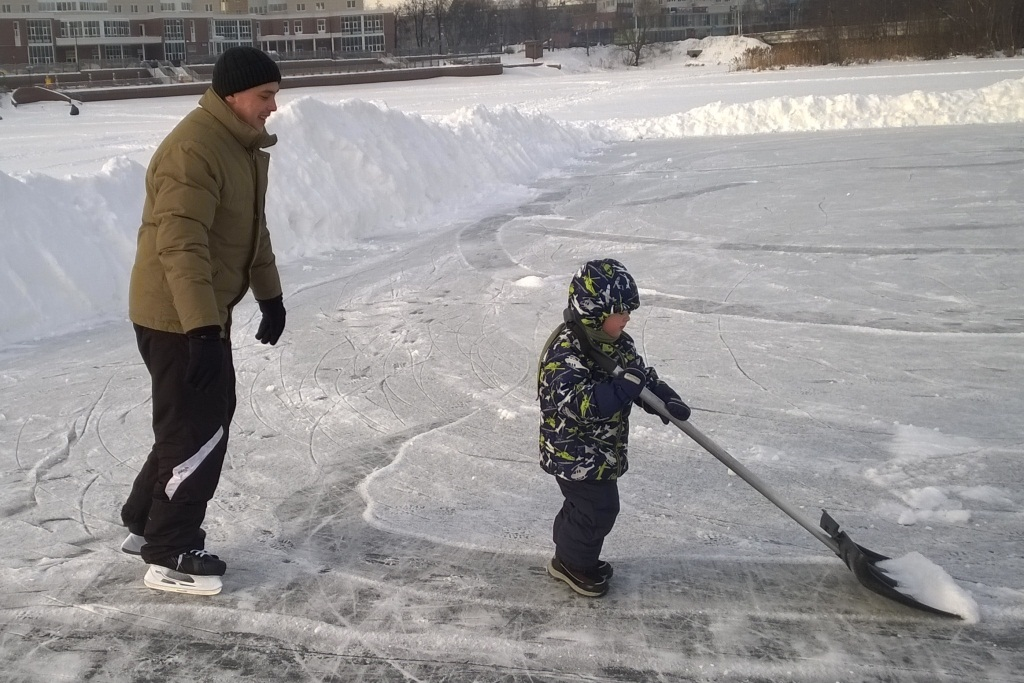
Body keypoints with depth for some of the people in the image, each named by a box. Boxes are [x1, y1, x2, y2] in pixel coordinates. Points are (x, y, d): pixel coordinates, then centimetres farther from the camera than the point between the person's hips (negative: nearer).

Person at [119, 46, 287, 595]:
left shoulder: (246, 145, 10)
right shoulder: (194, 149, -23)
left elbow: (252, 227, 21)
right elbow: (180, 246, -30)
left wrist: (269, 296, 21)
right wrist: (202, 329, -35)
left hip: (206, 312, 10)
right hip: (176, 318, -10)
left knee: (208, 418, 18)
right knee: (199, 431, -5)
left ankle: (146, 525, 32)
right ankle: (169, 557, 8)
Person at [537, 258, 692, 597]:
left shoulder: (617, 341, -1)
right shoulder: (565, 352, -29)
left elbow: (641, 374, 5)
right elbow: (581, 404, -37)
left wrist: (666, 399, -14)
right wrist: (625, 385, -39)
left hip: (603, 448, 9)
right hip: (574, 452, -9)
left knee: (588, 505, 21)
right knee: (598, 508, 0)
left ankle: (573, 557, 42)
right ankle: (573, 564, 22)